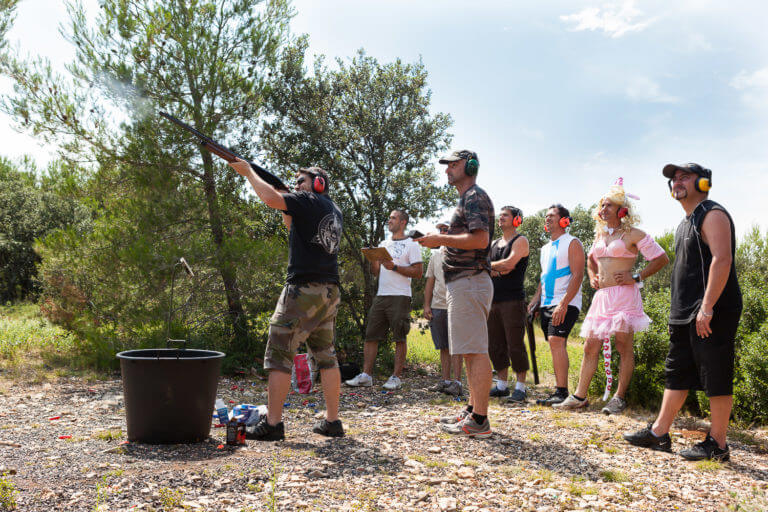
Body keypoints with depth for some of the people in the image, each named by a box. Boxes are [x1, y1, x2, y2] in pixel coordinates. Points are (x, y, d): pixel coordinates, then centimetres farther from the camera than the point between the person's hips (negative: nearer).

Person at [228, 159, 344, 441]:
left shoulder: (308, 200, -4)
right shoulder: (335, 211, 20)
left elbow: (272, 199, -19)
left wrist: (249, 172, -7)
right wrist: (288, 218, 17)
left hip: (304, 288, -8)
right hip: (330, 291, 8)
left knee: (279, 353, -4)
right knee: (325, 355, 12)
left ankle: (272, 423, -4)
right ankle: (332, 421, 13)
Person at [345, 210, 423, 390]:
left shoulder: (411, 244, 2)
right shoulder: (383, 244, 21)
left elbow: (418, 273, -7)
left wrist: (394, 267, -14)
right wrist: (373, 258, 1)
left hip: (400, 297, -6)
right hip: (381, 295, 6)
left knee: (399, 338, -3)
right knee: (371, 335, 1)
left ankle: (396, 377, 2)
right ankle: (366, 375, 4)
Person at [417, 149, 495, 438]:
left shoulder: (475, 197, -8)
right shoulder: (466, 199, 24)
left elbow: (480, 240, -21)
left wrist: (440, 239, -16)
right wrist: (442, 239, 16)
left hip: (470, 281, -11)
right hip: (463, 282, 11)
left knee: (476, 351, -11)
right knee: (471, 352, 13)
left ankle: (479, 421, -10)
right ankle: (473, 410, 20)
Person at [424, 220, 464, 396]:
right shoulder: (436, 255, 17)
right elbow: (430, 281, 17)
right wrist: (427, 305, 9)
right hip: (437, 306, 6)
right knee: (443, 346, 9)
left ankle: (457, 382, -8)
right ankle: (445, 380, 14)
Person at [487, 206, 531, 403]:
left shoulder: (520, 241, 0)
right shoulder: (494, 243, 20)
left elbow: (509, 263, -16)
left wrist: (490, 265, -2)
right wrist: (498, 270, -9)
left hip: (513, 300, -7)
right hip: (493, 300, 7)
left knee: (515, 345, -7)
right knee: (495, 346, 8)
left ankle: (520, 388, -1)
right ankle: (501, 385, 16)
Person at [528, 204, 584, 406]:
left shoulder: (572, 243, -4)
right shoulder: (546, 248, 22)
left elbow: (577, 275, -13)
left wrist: (563, 303, -21)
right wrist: (535, 300, 12)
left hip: (565, 304, -8)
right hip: (547, 304, 8)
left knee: (556, 341, -19)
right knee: (555, 345, 7)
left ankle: (562, 391, -18)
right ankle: (559, 392, 10)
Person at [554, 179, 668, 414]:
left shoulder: (633, 234, -1)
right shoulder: (600, 234, 18)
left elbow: (662, 258, -2)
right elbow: (590, 259, 37)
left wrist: (637, 277, -8)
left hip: (624, 295, -6)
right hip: (601, 295, 6)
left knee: (624, 346, -2)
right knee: (590, 346, 4)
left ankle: (619, 398, 5)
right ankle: (579, 396, 8)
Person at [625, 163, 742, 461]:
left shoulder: (713, 215, -9)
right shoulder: (685, 224, 21)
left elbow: (722, 260, -20)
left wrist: (707, 307, -25)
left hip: (712, 316, -10)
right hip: (684, 315, 10)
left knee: (716, 380, -2)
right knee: (676, 374, 12)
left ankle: (717, 444, 6)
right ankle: (659, 434, 18)